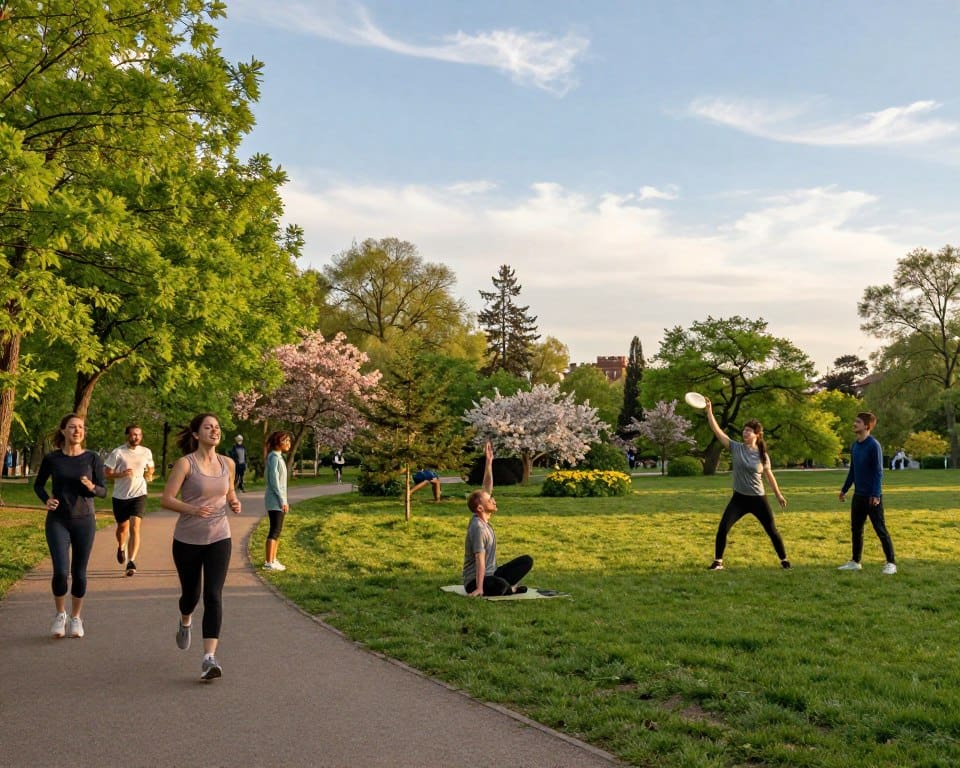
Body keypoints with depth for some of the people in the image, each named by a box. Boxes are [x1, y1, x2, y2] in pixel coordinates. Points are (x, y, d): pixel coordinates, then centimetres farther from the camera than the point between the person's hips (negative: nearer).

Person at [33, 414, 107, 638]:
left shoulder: (92, 458, -3)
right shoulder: (51, 458, -2)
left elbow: (103, 491, -1)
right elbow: (38, 484, 13)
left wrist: (92, 487, -23)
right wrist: (46, 500, -7)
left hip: (84, 521, 1)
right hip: (57, 521, -1)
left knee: (79, 573, 5)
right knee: (60, 571, -12)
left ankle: (75, 618, 25)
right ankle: (60, 614, 14)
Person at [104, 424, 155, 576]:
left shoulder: (146, 452, 3)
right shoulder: (117, 452, -7)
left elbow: (150, 468, 21)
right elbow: (107, 474, -6)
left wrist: (149, 475, -2)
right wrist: (122, 474, -24)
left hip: (139, 494, 0)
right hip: (120, 496, 0)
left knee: (134, 527, -15)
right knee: (122, 526, 17)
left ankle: (131, 562, -18)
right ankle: (121, 547, 49)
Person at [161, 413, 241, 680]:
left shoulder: (227, 463, 2)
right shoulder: (185, 463, -10)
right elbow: (166, 499, -13)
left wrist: (234, 503, -3)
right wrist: (192, 509, -29)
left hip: (219, 538, 2)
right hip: (187, 540, -2)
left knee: (213, 595, -12)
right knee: (191, 593, 14)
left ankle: (209, 658, -15)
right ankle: (185, 622, 51)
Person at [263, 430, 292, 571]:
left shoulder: (278, 456, 15)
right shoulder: (274, 457, -14)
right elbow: (274, 480, -19)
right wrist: (282, 500, -19)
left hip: (278, 500, 10)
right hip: (275, 500, -10)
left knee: (277, 530, 13)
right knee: (275, 531, -8)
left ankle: (272, 560, 18)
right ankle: (268, 562, -6)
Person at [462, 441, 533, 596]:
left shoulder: (483, 519, 4)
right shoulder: (478, 528, -22)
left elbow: (487, 487, 5)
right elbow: (480, 560, -27)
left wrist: (489, 461, 2)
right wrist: (479, 588, -30)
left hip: (492, 574, 9)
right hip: (475, 581, -9)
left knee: (527, 560, 4)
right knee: (500, 586, -40)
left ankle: (507, 585, -5)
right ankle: (510, 588, -7)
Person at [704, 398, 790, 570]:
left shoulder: (762, 455, -4)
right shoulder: (735, 448, -4)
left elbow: (769, 476, 10)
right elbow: (717, 430, -11)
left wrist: (778, 495, 16)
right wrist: (709, 410, -20)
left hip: (758, 499, 0)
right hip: (739, 498, 1)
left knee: (772, 531, 4)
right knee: (722, 528, -11)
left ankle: (784, 560, 23)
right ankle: (718, 562, 1)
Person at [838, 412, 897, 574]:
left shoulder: (874, 445, -13)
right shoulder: (854, 446, 9)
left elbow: (878, 471, -15)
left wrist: (876, 495, -20)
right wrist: (844, 490, 22)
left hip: (872, 497, -8)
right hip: (858, 495, 8)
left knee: (880, 529, -3)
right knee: (855, 528, 12)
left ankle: (891, 563, 4)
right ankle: (855, 561, 22)